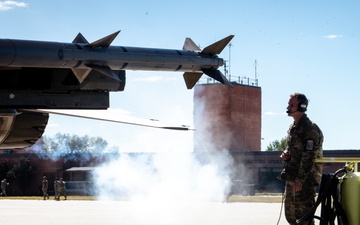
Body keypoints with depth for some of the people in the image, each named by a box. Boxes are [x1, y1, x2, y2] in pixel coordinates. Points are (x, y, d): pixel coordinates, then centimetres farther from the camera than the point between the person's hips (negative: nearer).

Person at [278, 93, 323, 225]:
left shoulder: (310, 129, -14)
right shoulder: (292, 127, 15)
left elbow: (309, 157, -19)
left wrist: (300, 180, -21)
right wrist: (285, 155, 3)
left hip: (305, 179, -10)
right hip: (291, 177, 10)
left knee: (303, 214, -9)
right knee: (290, 212, 14)